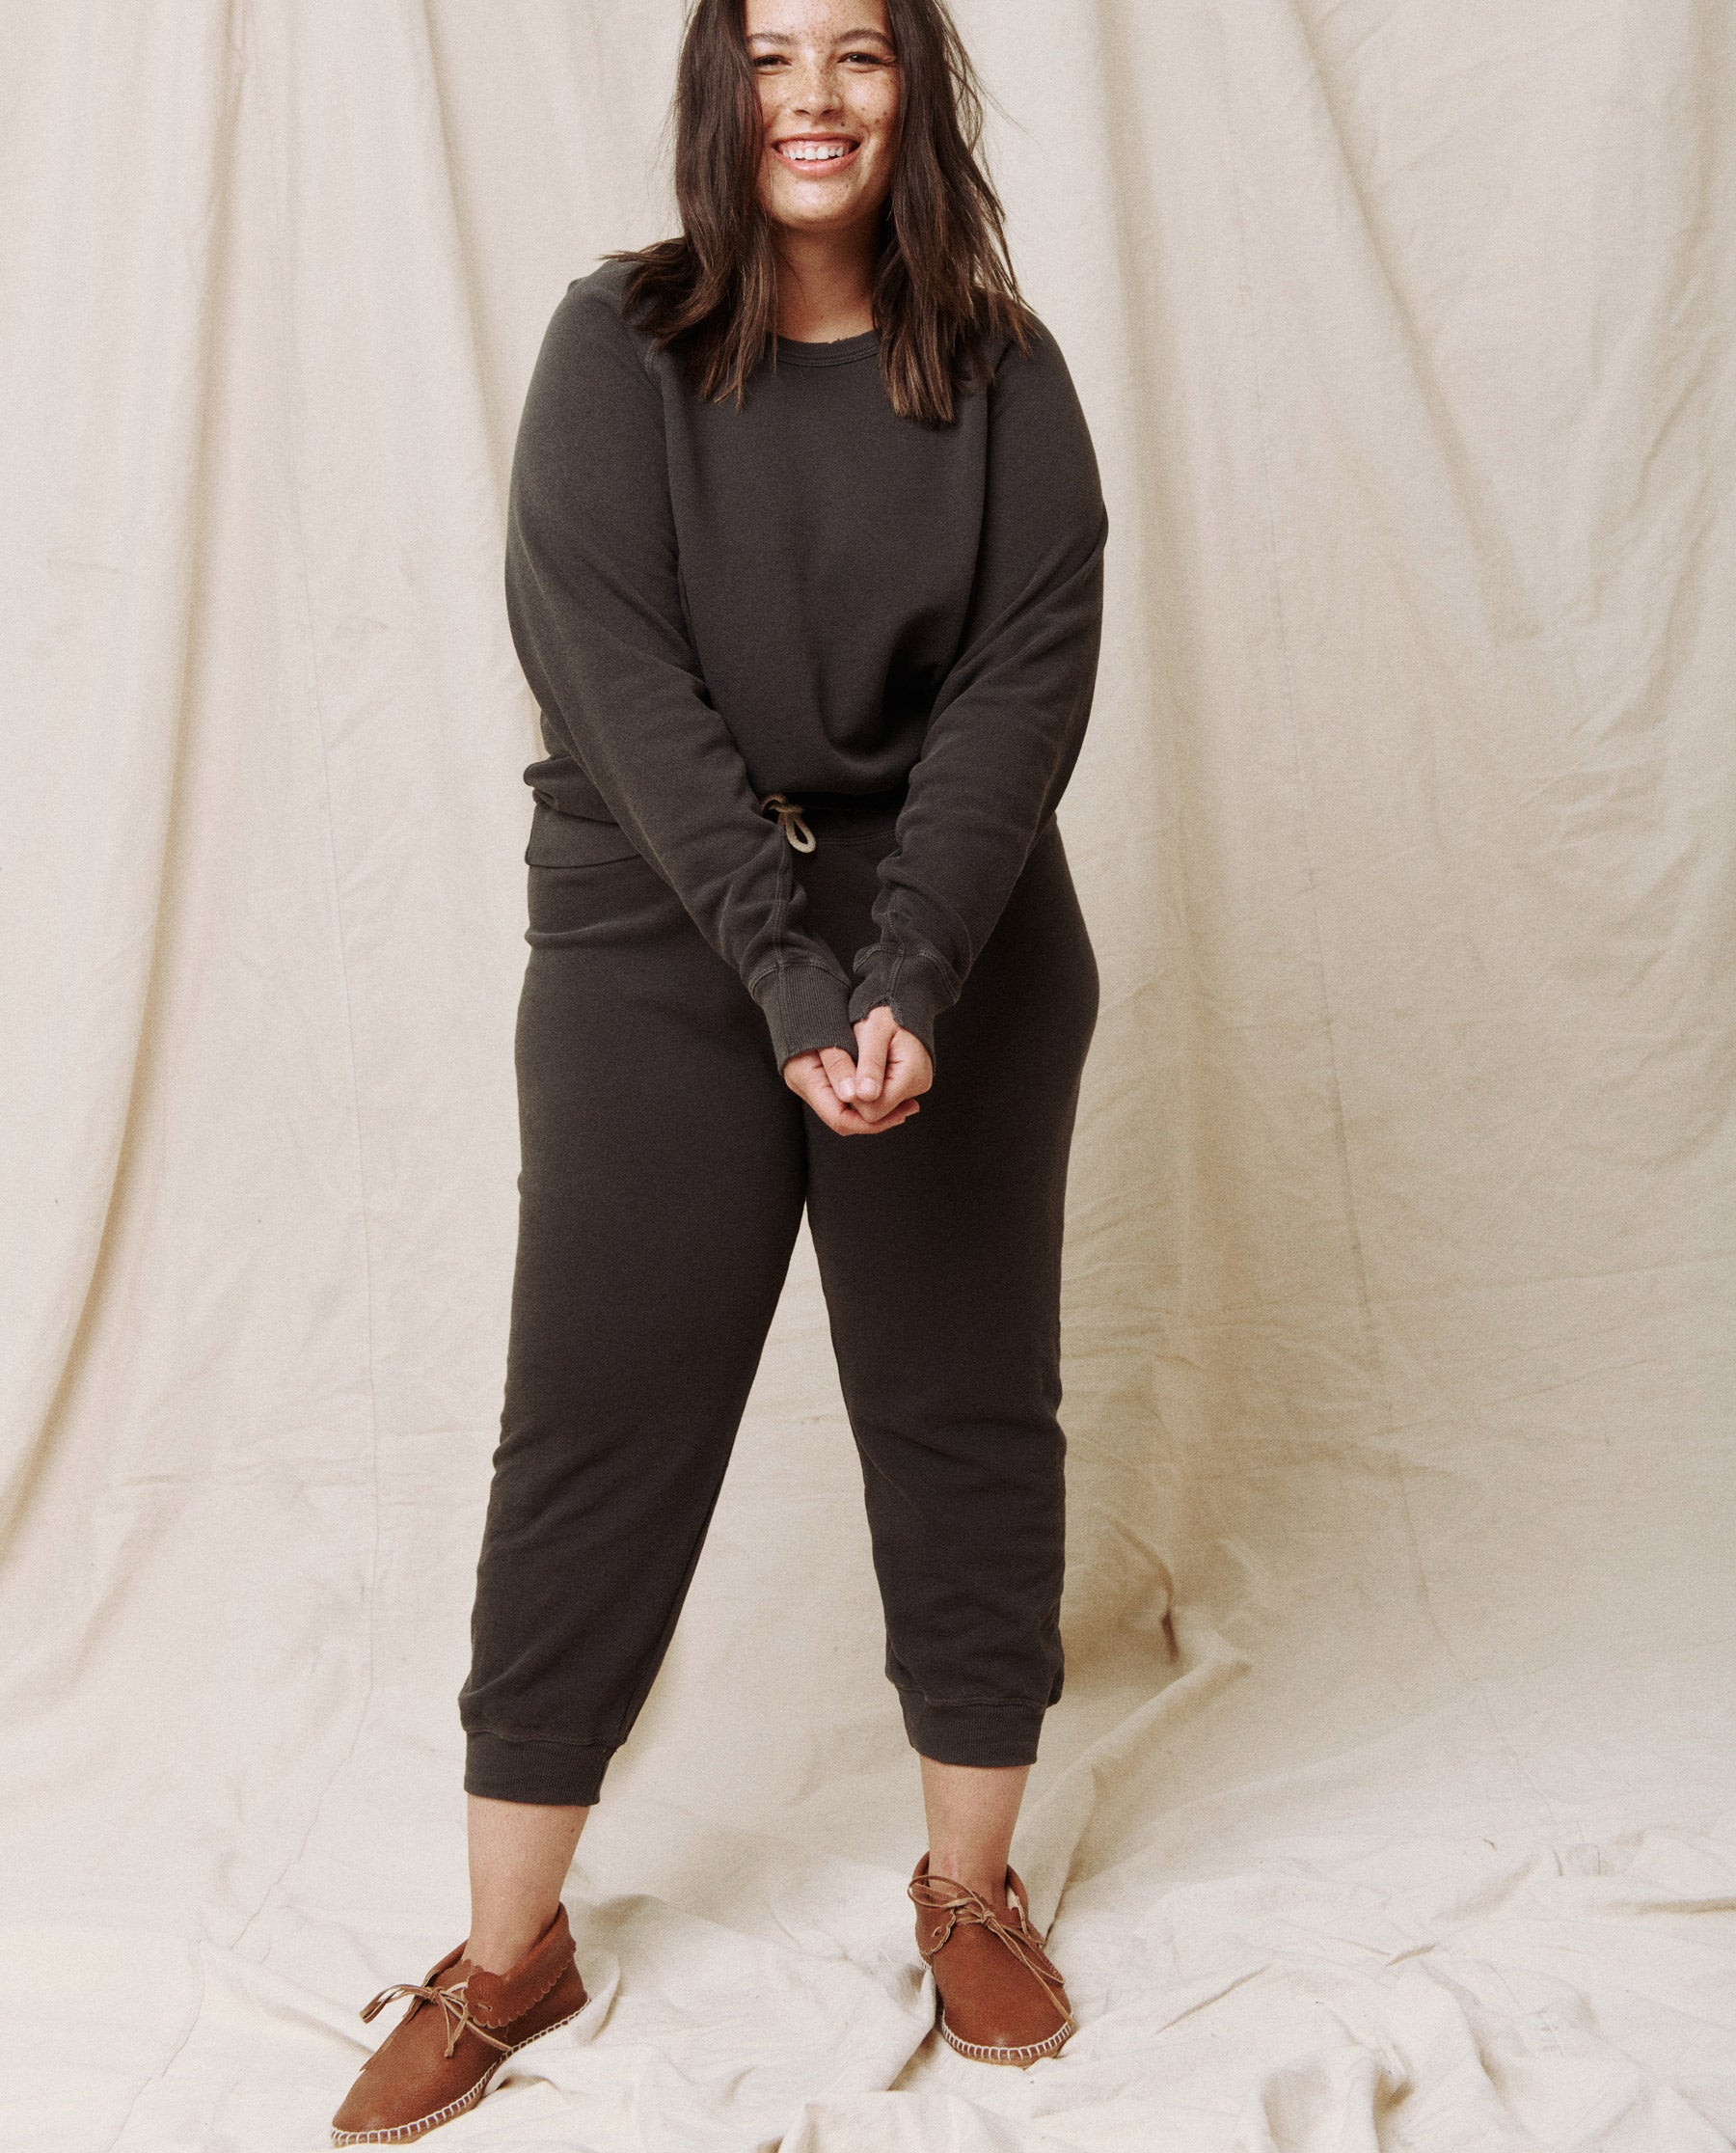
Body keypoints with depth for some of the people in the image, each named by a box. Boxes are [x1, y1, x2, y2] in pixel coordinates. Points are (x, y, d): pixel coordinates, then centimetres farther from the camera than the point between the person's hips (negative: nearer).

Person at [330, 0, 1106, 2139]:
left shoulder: (1001, 375, 3)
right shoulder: (616, 346, -1)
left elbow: (1030, 678, -6)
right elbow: (616, 675, -11)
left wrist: (907, 970, -19)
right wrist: (791, 972, -21)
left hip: (959, 938, 2)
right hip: (657, 943, -1)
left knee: (967, 1417, 8)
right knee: (596, 1431, 2)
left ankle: (971, 1882, 28)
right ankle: (509, 1951, 16)